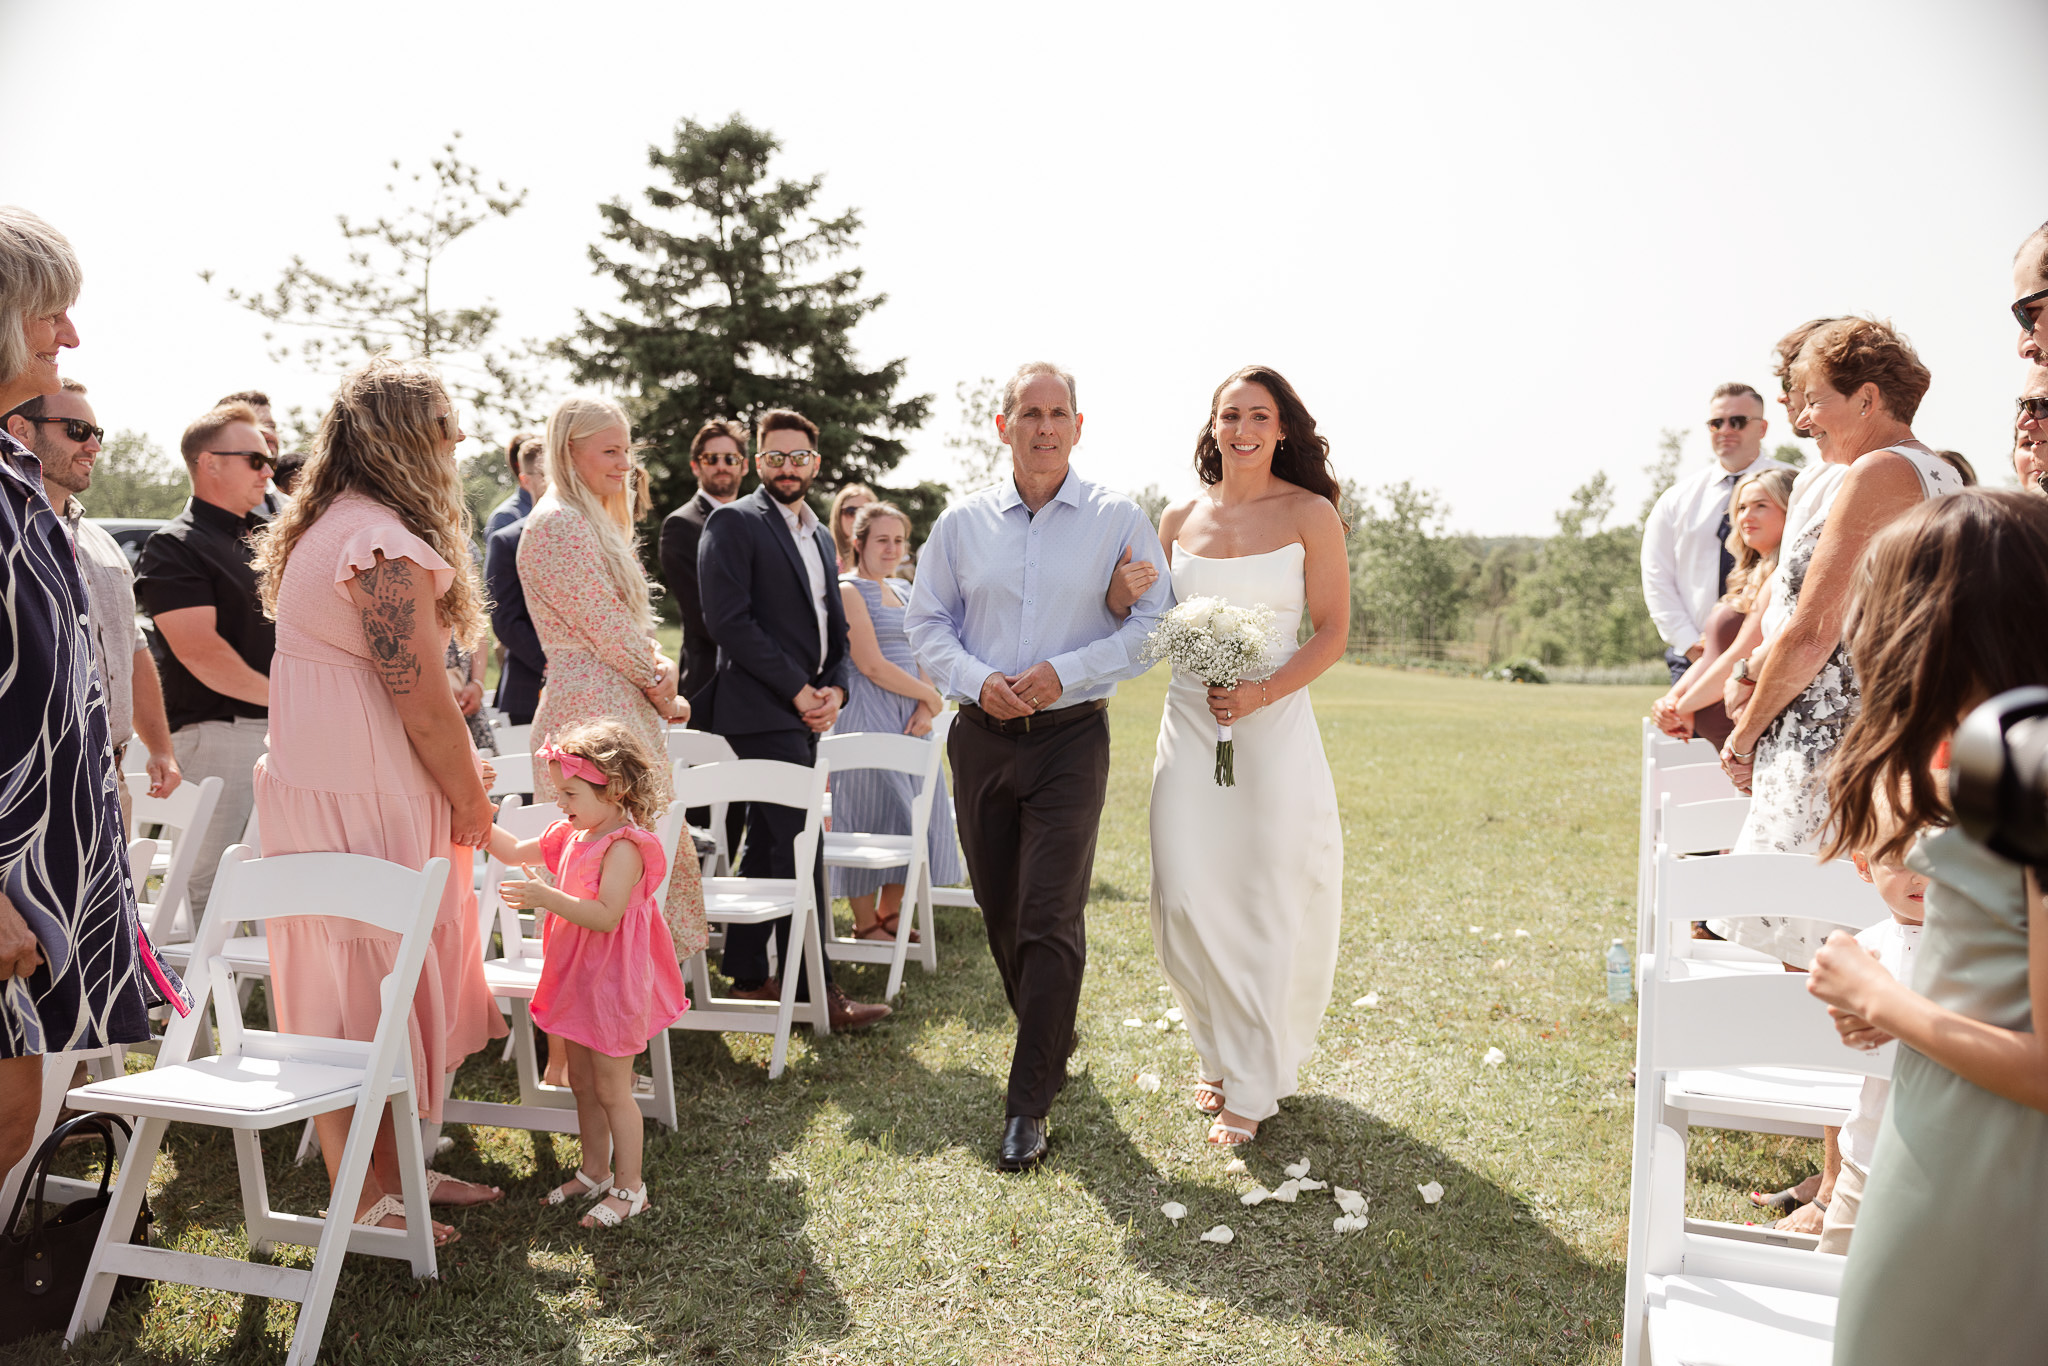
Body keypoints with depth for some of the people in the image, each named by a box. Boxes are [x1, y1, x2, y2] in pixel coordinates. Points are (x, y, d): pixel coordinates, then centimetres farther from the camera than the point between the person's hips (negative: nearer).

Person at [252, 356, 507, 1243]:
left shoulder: (328, 527, 15)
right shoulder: (386, 546, -19)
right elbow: (423, 703, -19)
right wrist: (471, 801, -6)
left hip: (319, 779, 10)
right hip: (362, 800, -10)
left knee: (360, 988, 16)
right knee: (367, 990, -1)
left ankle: (391, 1170, 28)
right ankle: (365, 1202, 12)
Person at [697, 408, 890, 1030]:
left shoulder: (819, 535, 19)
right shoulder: (733, 523, -6)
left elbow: (834, 626, 22)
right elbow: (729, 621, -15)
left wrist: (834, 688, 2)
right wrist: (797, 690, -14)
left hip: (804, 715, 8)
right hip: (761, 714, -8)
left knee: (767, 846, 13)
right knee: (798, 848, -9)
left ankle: (746, 973, 23)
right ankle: (813, 989, -3)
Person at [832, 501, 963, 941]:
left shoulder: (902, 590, 17)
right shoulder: (850, 590, -8)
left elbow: (920, 656, 14)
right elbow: (871, 664, -15)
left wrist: (925, 709, -3)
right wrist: (931, 696, -8)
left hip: (911, 718, 8)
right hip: (867, 718, -8)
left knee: (913, 814, 8)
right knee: (872, 813, -4)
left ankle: (891, 915, 22)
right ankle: (865, 924, 6)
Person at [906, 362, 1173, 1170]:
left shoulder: (1118, 521, 0)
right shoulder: (962, 523, 6)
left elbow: (1152, 624, -3)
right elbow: (926, 624, 8)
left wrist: (1065, 672, -15)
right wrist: (977, 680, -10)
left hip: (1071, 738, -3)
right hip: (983, 736, 3)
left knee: (1051, 920, -8)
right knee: (1001, 912, 12)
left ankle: (1028, 1105, 0)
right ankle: (1052, 1037, 37)